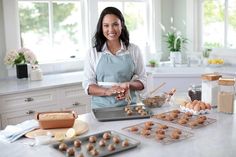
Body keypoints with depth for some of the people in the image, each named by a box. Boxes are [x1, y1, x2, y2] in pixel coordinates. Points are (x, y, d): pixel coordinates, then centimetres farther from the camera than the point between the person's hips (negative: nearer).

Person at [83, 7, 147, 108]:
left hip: (128, 105, 1)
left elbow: (142, 80, 10)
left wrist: (129, 85, -11)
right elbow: (87, 85, 2)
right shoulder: (93, 53, 5)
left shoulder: (134, 50, 7)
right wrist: (107, 91, -17)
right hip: (101, 107, 0)